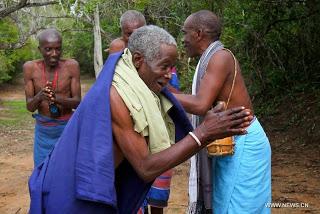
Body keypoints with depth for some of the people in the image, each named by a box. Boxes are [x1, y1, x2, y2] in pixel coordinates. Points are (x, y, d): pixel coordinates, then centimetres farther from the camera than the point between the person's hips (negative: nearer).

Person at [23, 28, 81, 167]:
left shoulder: (71, 66, -12)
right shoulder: (30, 68, -8)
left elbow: (77, 102, -11)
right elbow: (30, 107, -7)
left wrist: (57, 98, -30)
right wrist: (40, 96, -29)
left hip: (67, 127, -1)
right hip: (43, 129, 1)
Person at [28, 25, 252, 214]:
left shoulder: (141, 88, 0)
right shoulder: (116, 95, -26)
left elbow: (173, 137, -1)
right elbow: (146, 168, -26)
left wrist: (215, 130, -13)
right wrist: (202, 134, -27)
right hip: (75, 195, -8)